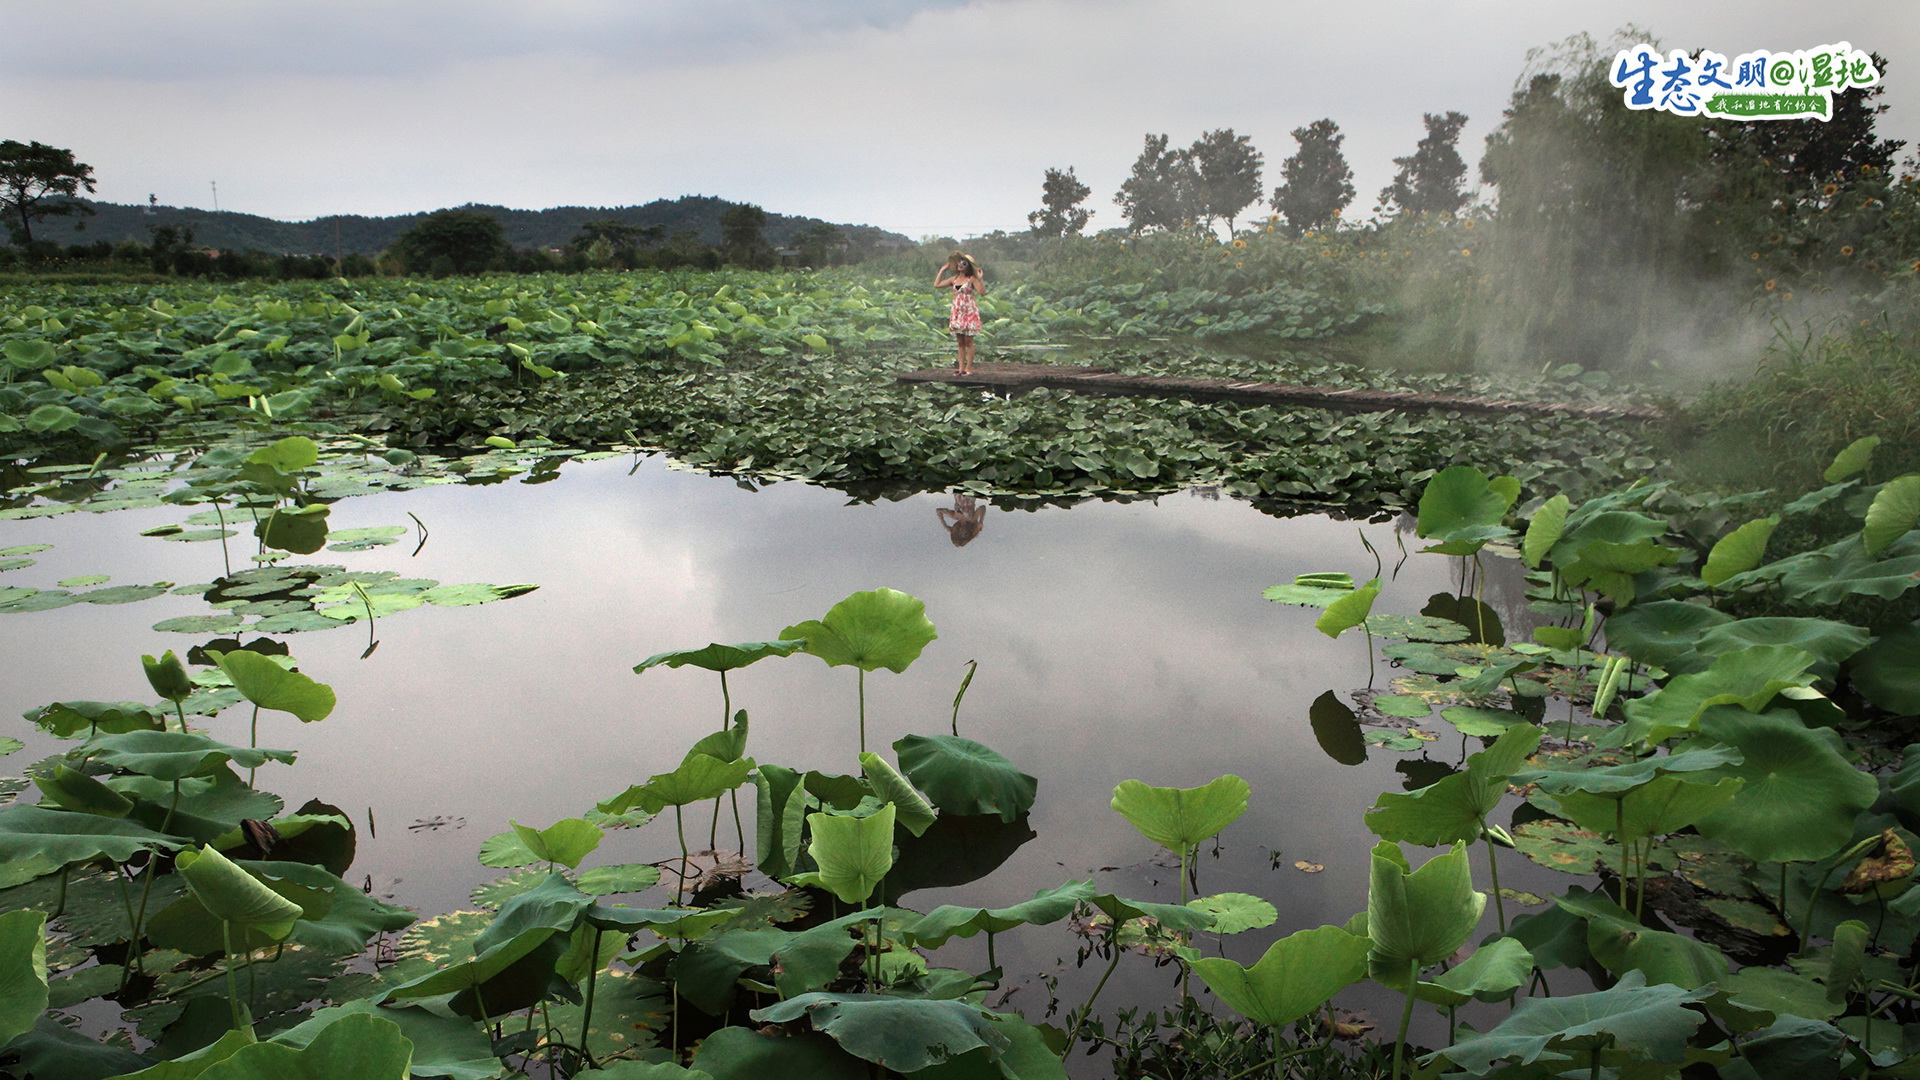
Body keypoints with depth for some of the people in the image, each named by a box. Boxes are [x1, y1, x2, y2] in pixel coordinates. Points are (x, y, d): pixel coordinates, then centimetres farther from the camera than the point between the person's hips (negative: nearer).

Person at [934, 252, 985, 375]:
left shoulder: (972, 279, -5)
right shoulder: (954, 279, 12)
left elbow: (981, 291, -19)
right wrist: (942, 271, 14)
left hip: (969, 313, -6)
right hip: (957, 313, 6)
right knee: (960, 342, 7)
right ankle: (961, 367, 10)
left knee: (968, 341, -3)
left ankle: (968, 368, 0)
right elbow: (937, 285, 13)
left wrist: (980, 278, -23)